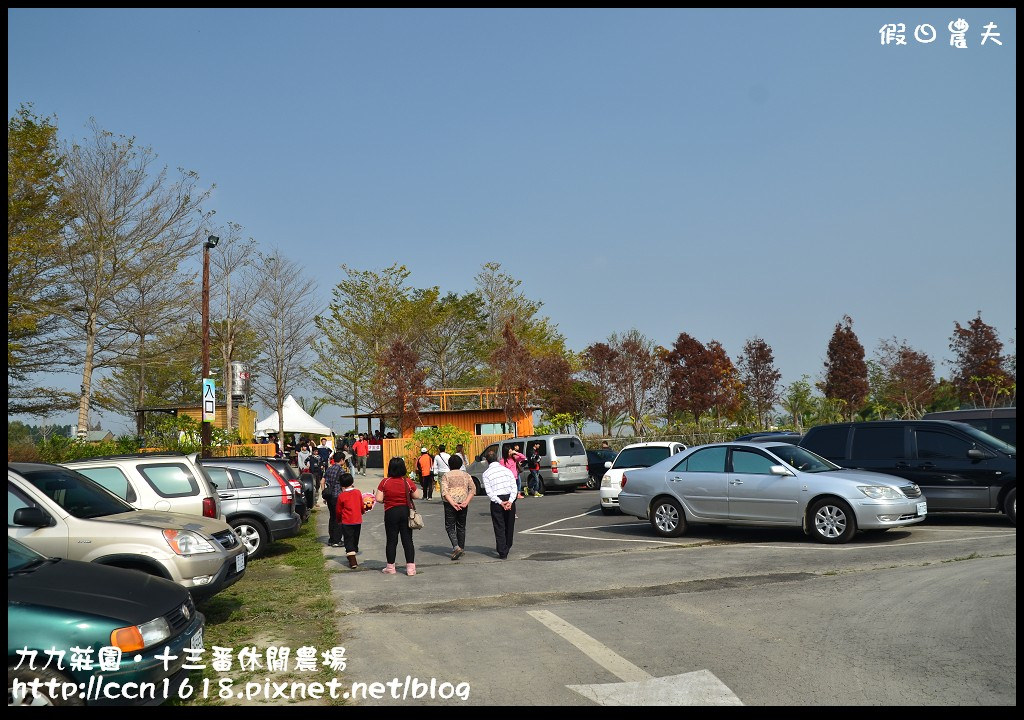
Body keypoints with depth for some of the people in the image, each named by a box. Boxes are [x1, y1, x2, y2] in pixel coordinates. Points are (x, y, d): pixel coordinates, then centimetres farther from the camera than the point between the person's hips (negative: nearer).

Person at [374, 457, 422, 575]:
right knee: (407, 540, 6)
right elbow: (417, 496, 0)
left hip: (391, 512, -1)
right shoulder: (408, 481, -6)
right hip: (406, 512, 1)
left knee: (391, 540, 9)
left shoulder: (385, 482, -7)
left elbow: (379, 499, -8)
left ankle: (390, 567, 16)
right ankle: (410, 567, 5)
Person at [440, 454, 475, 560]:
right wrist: (466, 502, -6)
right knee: (461, 526, 15)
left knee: (450, 526, 1)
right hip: (463, 504, 4)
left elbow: (444, 492, -13)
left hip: (450, 504, -3)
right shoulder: (466, 475, 10)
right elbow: (473, 489, 1)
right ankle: (461, 548, 19)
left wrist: (452, 503, -17)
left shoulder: (446, 475, -1)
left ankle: (456, 547, -16)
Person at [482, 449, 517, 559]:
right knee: (509, 525, 18)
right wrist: (510, 501, -8)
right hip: (509, 499, 3)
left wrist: (500, 502, -12)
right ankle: (507, 547, 34)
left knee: (499, 527, 4)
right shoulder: (507, 470, 7)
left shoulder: (486, 473, -2)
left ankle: (502, 552, 2)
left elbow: (489, 492, -11)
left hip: (497, 501, -3)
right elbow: (514, 488, -1)